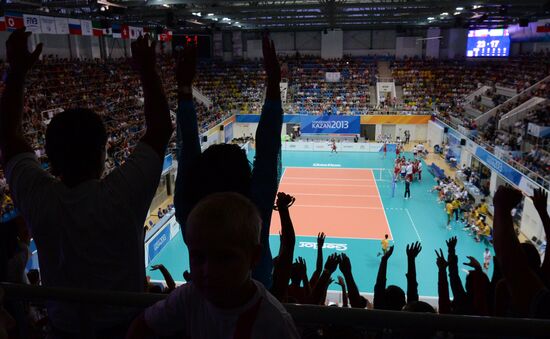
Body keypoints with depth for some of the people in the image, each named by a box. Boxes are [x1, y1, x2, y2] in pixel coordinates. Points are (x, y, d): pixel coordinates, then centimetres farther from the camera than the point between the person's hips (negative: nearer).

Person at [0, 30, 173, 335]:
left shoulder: (37, 197, -21)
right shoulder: (123, 193, -30)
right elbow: (160, 128, -19)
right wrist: (147, 70, -10)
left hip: (63, 327, 3)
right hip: (125, 325, -2)